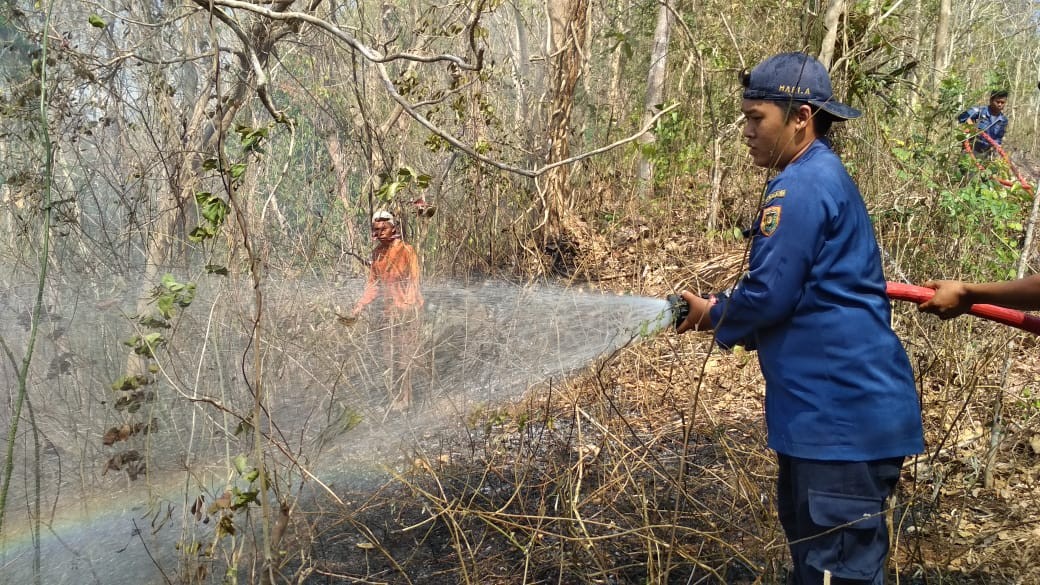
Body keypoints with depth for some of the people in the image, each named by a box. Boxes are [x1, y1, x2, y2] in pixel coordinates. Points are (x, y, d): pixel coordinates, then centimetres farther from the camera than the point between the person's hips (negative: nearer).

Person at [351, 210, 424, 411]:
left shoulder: (406, 251, -12)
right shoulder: (377, 253, 9)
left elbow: (413, 283, -13)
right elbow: (373, 283, 15)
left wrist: (405, 308, -22)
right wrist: (360, 304, 4)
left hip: (408, 309, -7)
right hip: (389, 310, 7)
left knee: (405, 355, -2)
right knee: (392, 355, 11)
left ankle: (403, 399, 7)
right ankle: (397, 397, 22)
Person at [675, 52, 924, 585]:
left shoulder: (800, 187, -18)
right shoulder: (823, 177, 15)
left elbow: (768, 296, -20)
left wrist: (715, 316, 0)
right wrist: (721, 311, 12)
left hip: (843, 412, -11)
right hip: (837, 406, 11)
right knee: (809, 540, 24)